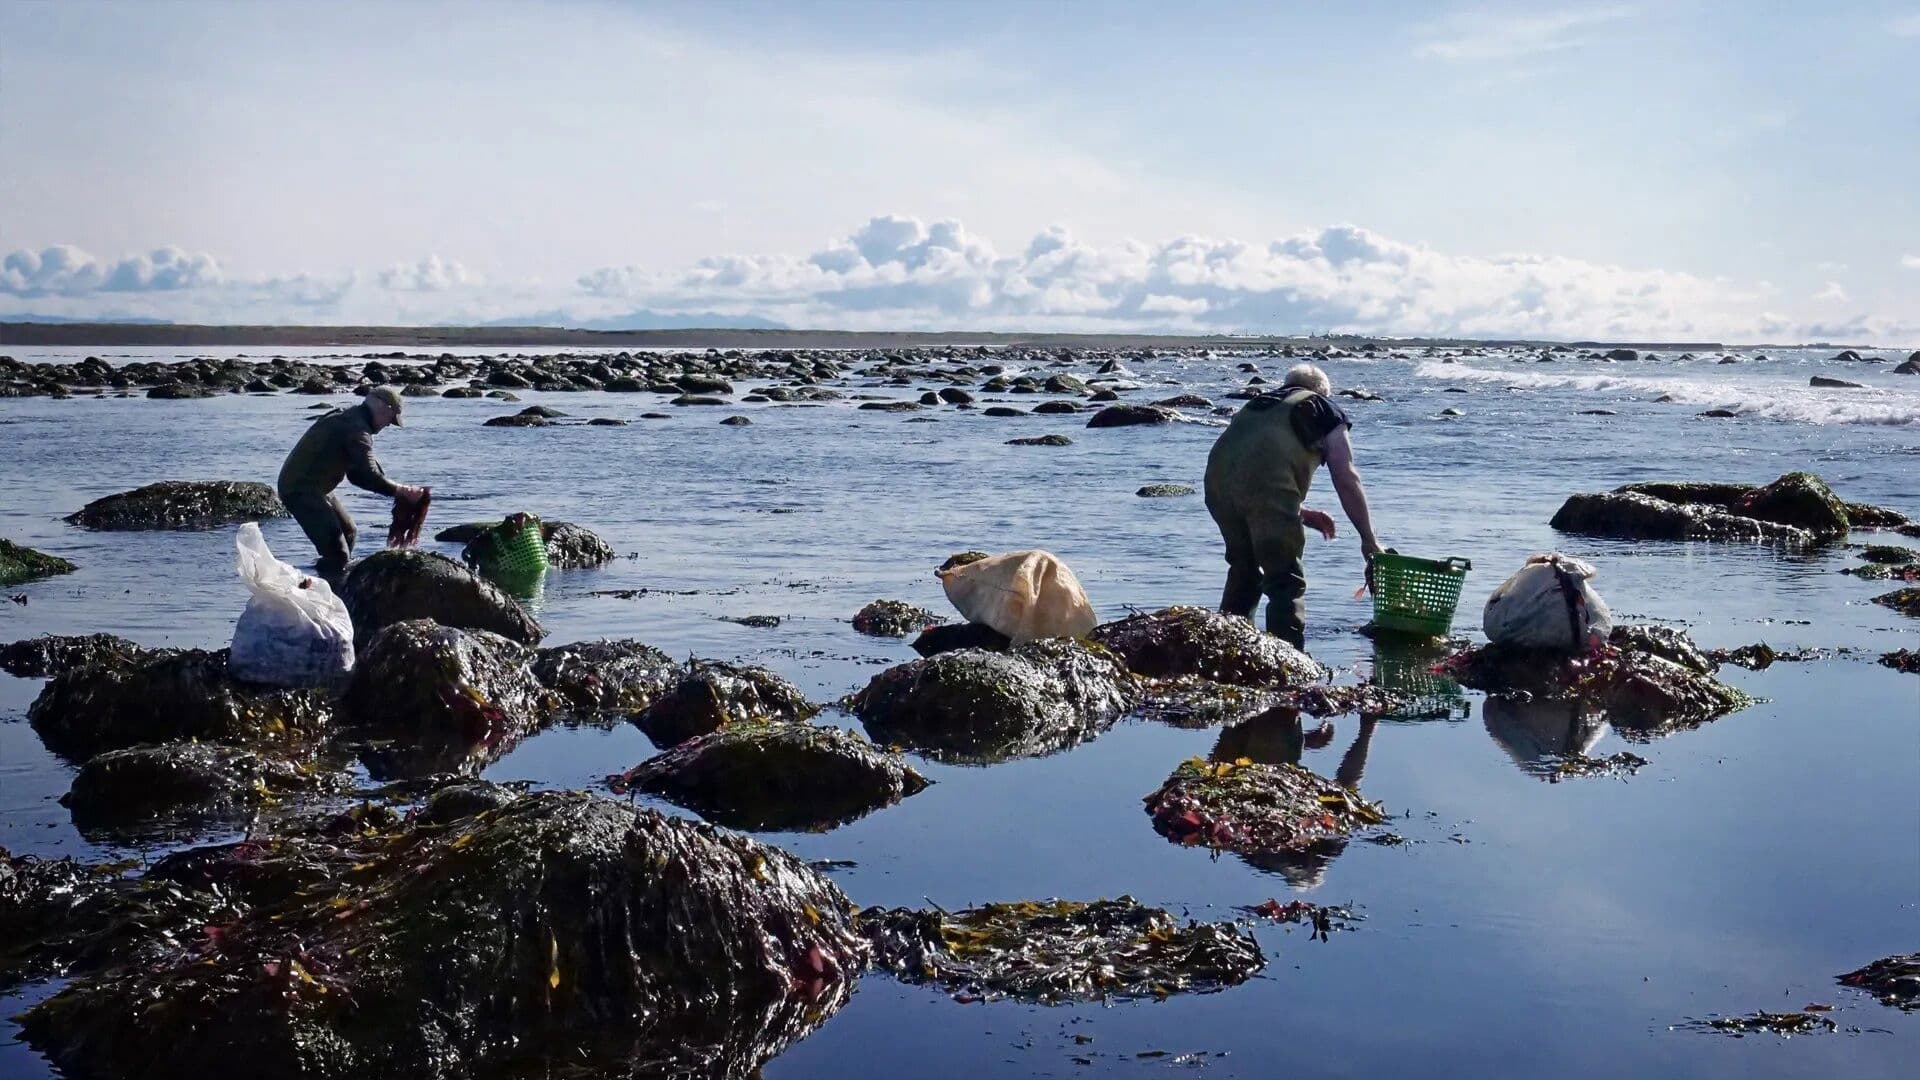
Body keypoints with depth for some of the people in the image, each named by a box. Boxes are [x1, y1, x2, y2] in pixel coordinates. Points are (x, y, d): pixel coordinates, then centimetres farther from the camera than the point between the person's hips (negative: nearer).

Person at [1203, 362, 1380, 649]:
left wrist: (1304, 515, 41)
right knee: (1287, 582, 1)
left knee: (1244, 569, 25)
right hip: (1266, 483, -6)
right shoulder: (1327, 411, 21)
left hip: (1217, 476, 6)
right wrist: (1369, 541, 16)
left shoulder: (1259, 403, 36)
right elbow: (1347, 480, 12)